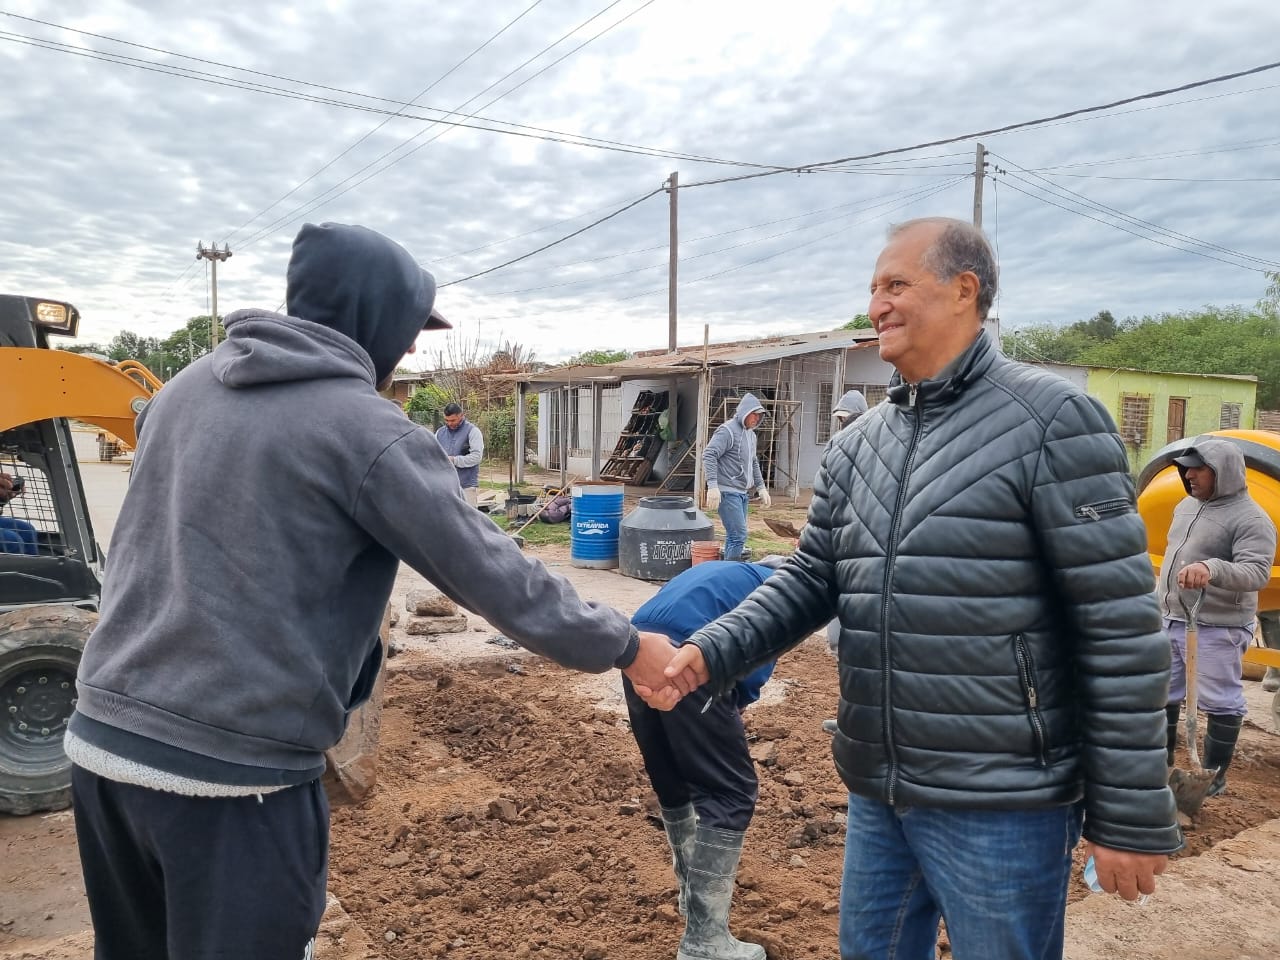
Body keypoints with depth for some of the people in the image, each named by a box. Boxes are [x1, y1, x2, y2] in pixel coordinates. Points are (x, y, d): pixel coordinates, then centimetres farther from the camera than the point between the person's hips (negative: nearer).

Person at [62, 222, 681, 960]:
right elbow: (493, 573, -14)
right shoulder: (366, 429, -15)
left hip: (104, 741, 7)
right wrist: (626, 646, -1)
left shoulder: (187, 388, 8)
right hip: (235, 773, -7)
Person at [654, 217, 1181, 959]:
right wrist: (712, 653, -8)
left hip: (998, 803, -6)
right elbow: (811, 581, 8)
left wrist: (1131, 815, -12)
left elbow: (1121, 626, -13)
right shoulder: (856, 445, 6)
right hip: (875, 791, 6)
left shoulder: (1050, 418, -12)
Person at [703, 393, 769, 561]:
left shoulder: (751, 434, 17)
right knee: (738, 535, -13)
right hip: (727, 491, -9)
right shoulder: (727, 430, -12)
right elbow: (708, 455, -20)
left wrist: (761, 487, 22)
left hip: (742, 492, 9)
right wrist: (712, 486, -27)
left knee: (735, 536, 11)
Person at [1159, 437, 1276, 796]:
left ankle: (1214, 774, 15)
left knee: (1220, 702, 2)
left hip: (1217, 627, -8)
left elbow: (1257, 572, -25)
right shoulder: (1187, 505, 12)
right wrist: (1160, 602, 23)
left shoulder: (1250, 518, -14)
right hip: (1170, 620, 8)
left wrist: (1213, 569, -44)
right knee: (1161, 694, 14)